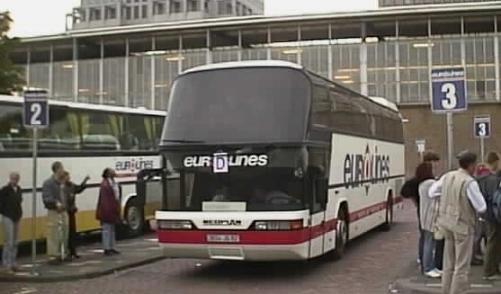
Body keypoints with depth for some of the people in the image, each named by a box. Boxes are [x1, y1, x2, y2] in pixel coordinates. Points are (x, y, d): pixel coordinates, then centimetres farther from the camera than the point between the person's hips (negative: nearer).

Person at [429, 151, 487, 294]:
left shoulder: (447, 177, 2)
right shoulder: (470, 183, -19)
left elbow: (431, 193, 13)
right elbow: (481, 208, -14)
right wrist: (476, 196, 3)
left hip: (448, 223, 7)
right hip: (463, 226, -7)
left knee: (449, 263, 17)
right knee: (462, 266, 2)